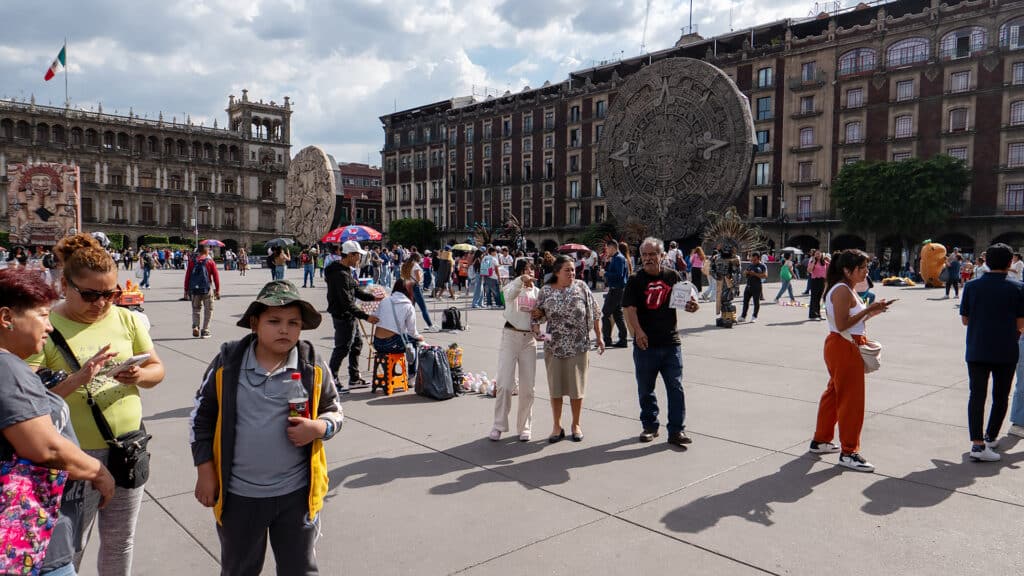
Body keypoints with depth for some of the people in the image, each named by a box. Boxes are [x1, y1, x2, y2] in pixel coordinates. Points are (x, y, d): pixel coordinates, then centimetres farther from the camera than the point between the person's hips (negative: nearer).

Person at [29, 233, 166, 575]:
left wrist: (140, 376, -15)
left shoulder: (126, 319, 2)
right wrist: (78, 378, -29)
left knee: (120, 542, 19)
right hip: (74, 454, -3)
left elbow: (157, 369, 7)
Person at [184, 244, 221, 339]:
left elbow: (187, 276, 4)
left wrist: (186, 290, 10)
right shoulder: (210, 261, -1)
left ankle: (195, 327, -1)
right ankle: (205, 331, 7)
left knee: (196, 309, 17)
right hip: (207, 289, -2)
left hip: (194, 289, 2)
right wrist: (217, 290, 1)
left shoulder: (192, 262, 5)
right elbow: (216, 276, -4)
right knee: (208, 310, 8)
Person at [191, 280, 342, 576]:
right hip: (239, 495, 0)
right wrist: (205, 473, 2)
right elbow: (201, 417, 3)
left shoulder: (312, 365, -8)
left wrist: (319, 428, -19)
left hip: (297, 494, 0)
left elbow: (335, 411, 3)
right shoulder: (227, 363, -8)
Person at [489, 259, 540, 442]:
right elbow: (510, 294, -26)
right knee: (505, 384, -4)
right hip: (511, 336, -3)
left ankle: (524, 427, 19)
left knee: (527, 387, 6)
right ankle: (498, 425, 10)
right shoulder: (512, 286, -1)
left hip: (530, 339, 3)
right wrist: (521, 280, -44)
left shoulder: (537, 292, 10)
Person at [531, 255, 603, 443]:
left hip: (578, 346, -1)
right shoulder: (546, 291, 0)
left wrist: (599, 337, 0)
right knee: (555, 387, 8)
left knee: (577, 387, 7)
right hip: (554, 346, 1)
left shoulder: (581, 287, -1)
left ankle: (576, 424, 25)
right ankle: (557, 426, 22)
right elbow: (540, 315, 10)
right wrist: (537, 315, -13)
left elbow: (594, 314, 2)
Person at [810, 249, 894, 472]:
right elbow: (842, 324, -24)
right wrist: (868, 310, -21)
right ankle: (848, 452, 3)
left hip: (843, 347, 11)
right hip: (844, 347, -11)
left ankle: (820, 441, 29)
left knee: (835, 393, 18)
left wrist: (871, 312, 5)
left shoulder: (845, 290, 14)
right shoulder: (842, 290, -18)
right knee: (851, 399, -5)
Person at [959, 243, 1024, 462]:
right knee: (1000, 397, 15)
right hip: (1006, 351, 0)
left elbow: (965, 319, 4)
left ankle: (977, 444, -9)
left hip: (977, 351, 1)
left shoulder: (972, 286, -1)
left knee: (977, 395, 0)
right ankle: (991, 437, 26)